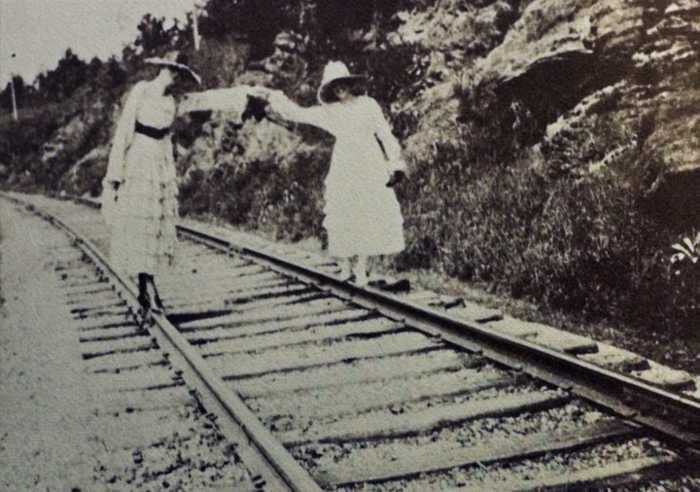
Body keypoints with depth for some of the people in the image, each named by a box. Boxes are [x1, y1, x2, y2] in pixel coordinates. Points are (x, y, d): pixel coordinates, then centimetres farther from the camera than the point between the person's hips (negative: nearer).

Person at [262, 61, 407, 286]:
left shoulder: (368, 105, 4)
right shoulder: (328, 112, 10)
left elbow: (385, 134, 3)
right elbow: (298, 113, 17)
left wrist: (394, 163, -1)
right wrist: (275, 99, 17)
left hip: (370, 169, -2)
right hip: (344, 171, 2)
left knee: (368, 218, -5)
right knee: (343, 220, -2)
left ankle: (360, 268, 0)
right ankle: (346, 268, 5)